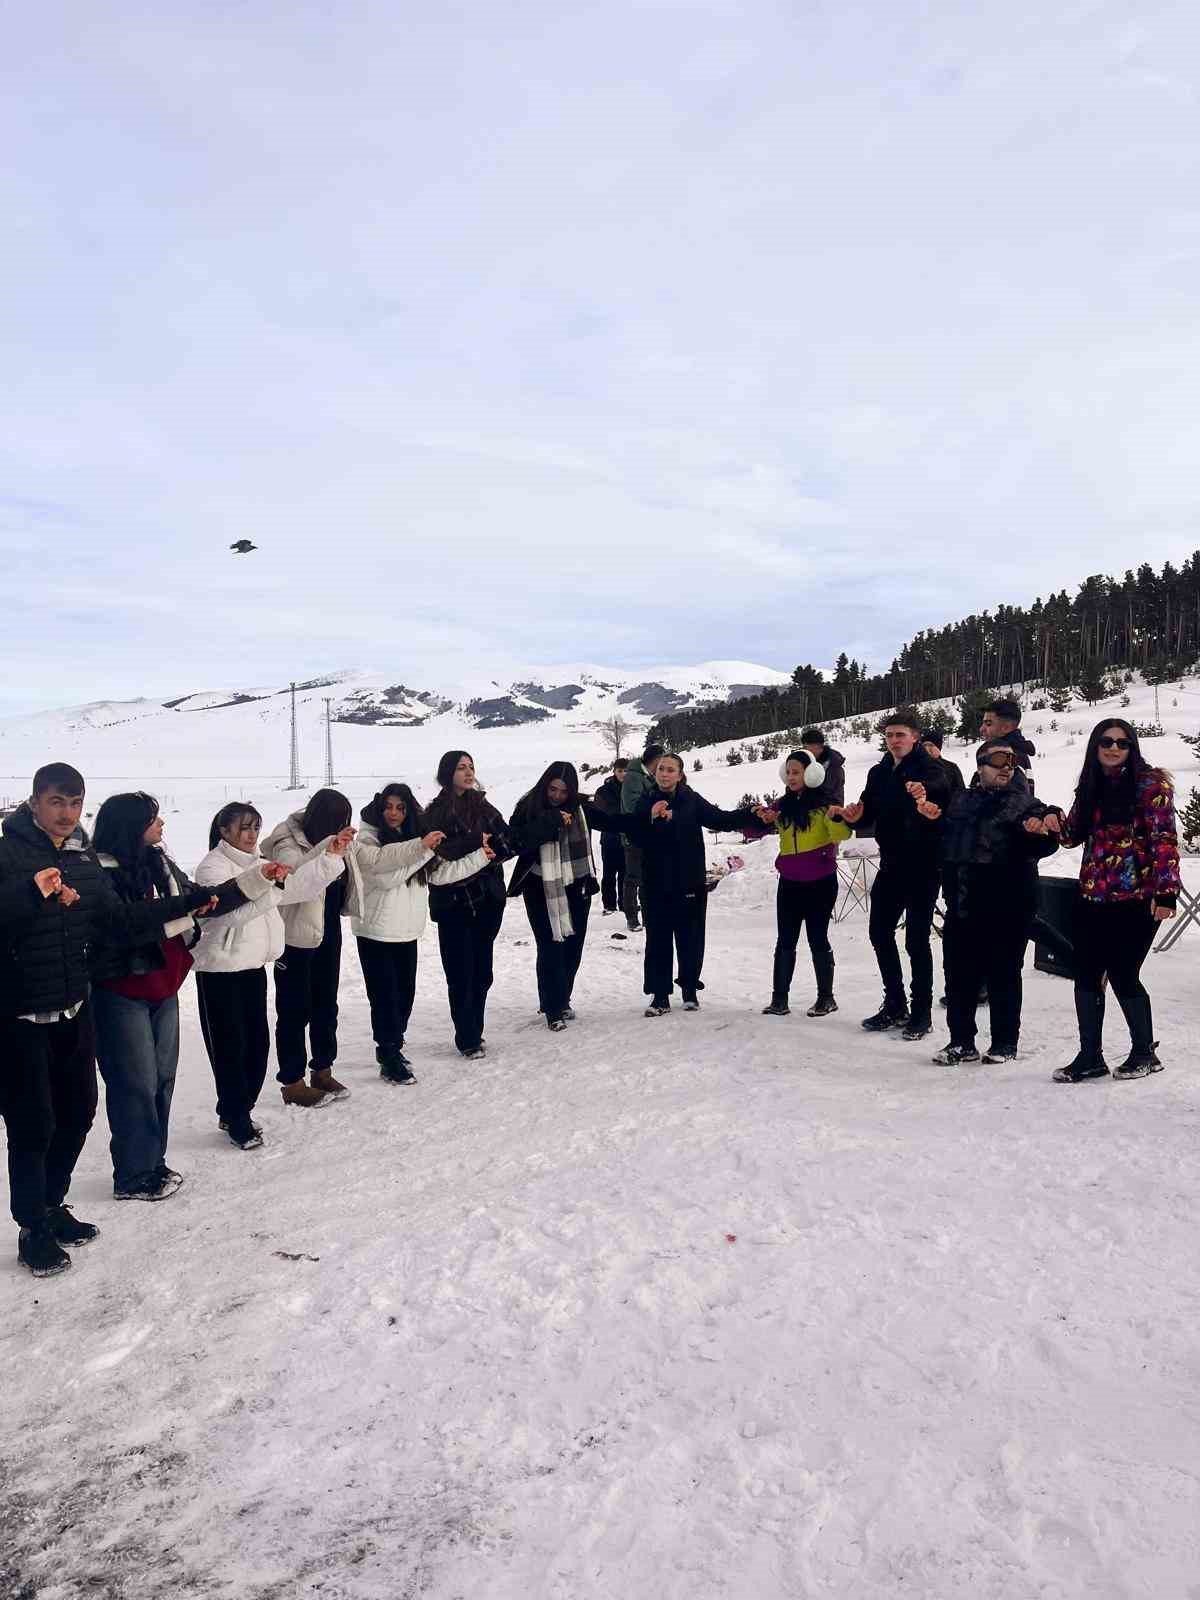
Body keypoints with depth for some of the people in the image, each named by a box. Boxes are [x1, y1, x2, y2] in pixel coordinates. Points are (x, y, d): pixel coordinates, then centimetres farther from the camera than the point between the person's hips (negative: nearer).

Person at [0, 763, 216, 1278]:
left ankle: (52, 1206, 33)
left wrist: (187, 903, 0)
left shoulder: (85, 858, 6)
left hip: (72, 1010, 6)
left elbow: (120, 922, 4)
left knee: (76, 1113, 15)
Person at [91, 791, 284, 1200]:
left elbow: (204, 899, 15)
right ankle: (132, 1178, 14)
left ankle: (153, 1164, 27)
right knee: (136, 1083, 0)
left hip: (162, 989, 7)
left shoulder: (160, 863, 7)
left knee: (162, 1078, 13)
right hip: (121, 994, -7)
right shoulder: (102, 873, -17)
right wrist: (179, 914, -24)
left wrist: (260, 876, 11)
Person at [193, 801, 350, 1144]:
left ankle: (235, 1112, 25)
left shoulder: (257, 864, 13)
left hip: (254, 966, 8)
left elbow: (295, 886, 10)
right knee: (230, 1048, -1)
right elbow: (228, 910, -27)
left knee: (258, 1043, 11)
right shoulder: (212, 868, -12)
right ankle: (236, 1122, 10)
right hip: (220, 971, -8)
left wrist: (330, 856, 1)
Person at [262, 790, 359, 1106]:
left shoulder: (339, 842, -1)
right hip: (297, 937, -7)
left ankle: (322, 1069, 32)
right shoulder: (288, 843, -22)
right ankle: (292, 1083, 13)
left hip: (328, 931, 7)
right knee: (295, 1010, 2)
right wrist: (330, 848, -49)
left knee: (326, 1005, 17)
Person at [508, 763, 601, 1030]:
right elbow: (518, 842, -20)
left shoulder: (578, 809, 1)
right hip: (542, 892, -4)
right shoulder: (528, 808, -8)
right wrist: (551, 822, -26)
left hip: (575, 889, 4)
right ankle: (553, 1009, 6)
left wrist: (588, 881, 7)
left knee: (572, 948, 9)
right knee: (551, 949, -6)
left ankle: (562, 1000, 28)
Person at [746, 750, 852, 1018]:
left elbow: (842, 834, -19)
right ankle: (779, 999, 10)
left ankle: (826, 997, 16)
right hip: (789, 883, 5)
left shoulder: (824, 803, -7)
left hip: (820, 883, -5)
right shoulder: (782, 805, 8)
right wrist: (762, 820, -12)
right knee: (785, 941, 5)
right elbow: (753, 830, 10)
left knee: (817, 939, 3)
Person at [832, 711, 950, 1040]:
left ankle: (921, 1012, 11)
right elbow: (867, 816, 11)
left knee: (916, 939, -3)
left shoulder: (928, 768, -10)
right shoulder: (879, 773, 10)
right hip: (891, 863, 7)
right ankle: (895, 1005, 26)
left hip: (923, 865, -7)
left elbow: (939, 785, -34)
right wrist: (849, 815, -13)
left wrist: (922, 789, -57)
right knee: (880, 932, 12)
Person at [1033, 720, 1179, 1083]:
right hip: (1091, 897, 6)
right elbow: (1074, 835, 18)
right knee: (1086, 976, 5)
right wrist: (1056, 823, -5)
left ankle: (1145, 1053, 19)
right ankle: (1090, 1056, 16)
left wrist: (1166, 891, -19)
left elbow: (1165, 838, -12)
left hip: (1135, 898, -6)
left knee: (1122, 975, -2)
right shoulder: (1090, 786, 12)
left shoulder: (1151, 782, -6)